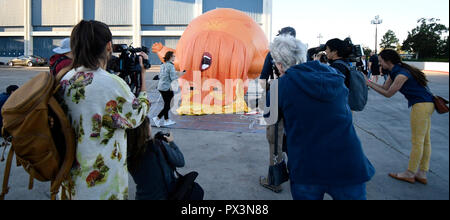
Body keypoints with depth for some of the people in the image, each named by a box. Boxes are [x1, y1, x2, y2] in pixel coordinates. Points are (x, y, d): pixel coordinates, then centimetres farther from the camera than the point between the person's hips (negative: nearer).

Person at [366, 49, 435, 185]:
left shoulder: (401, 75, -19)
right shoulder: (394, 72, 10)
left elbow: (388, 94, -13)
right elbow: (385, 88, 12)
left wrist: (369, 84, -10)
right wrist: (369, 82, 5)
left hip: (421, 106, -10)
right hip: (425, 104, 10)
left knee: (417, 141, -1)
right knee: (425, 141, 11)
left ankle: (409, 174, 9)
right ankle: (422, 174, 19)